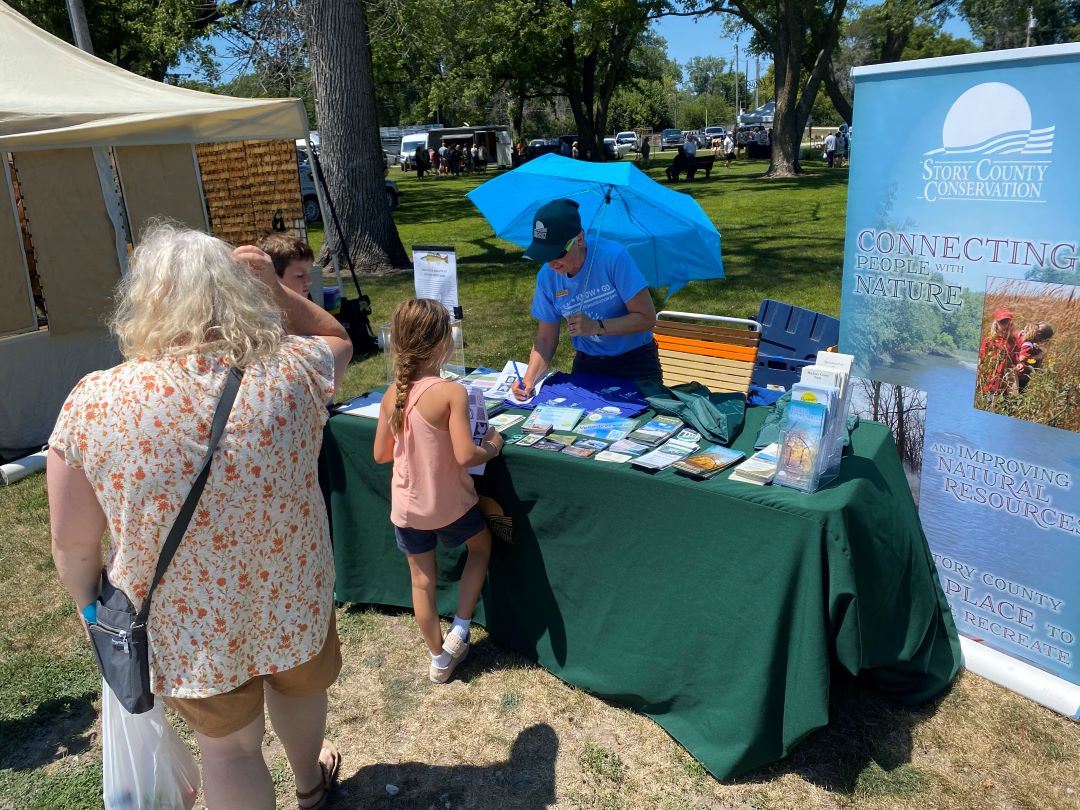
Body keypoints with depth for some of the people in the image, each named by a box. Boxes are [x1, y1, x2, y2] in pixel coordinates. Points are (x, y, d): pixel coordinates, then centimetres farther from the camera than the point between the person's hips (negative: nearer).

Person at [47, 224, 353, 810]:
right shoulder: (291, 370, -18)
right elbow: (338, 340, 7)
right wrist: (273, 286, -3)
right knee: (297, 685, 32)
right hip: (293, 597, 2)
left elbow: (73, 544, -10)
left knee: (227, 743, 24)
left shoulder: (93, 404, -20)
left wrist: (90, 608, 9)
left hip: (188, 625, -2)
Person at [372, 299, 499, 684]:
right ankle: (459, 630, 24)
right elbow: (465, 455, -28)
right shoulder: (451, 392, -23)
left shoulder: (392, 395, -7)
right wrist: (492, 447, -8)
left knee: (422, 580, 17)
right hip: (450, 505, -4)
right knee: (481, 546, 26)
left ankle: (439, 658, 34)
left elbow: (381, 454, 2)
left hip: (407, 507, 4)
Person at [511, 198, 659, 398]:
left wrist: (597, 327, -30)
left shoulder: (613, 256, -22)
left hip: (635, 363, -3)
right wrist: (529, 378, -16)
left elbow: (647, 318, -19)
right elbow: (545, 339, -1)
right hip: (587, 364, 3)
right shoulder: (547, 277, -9)